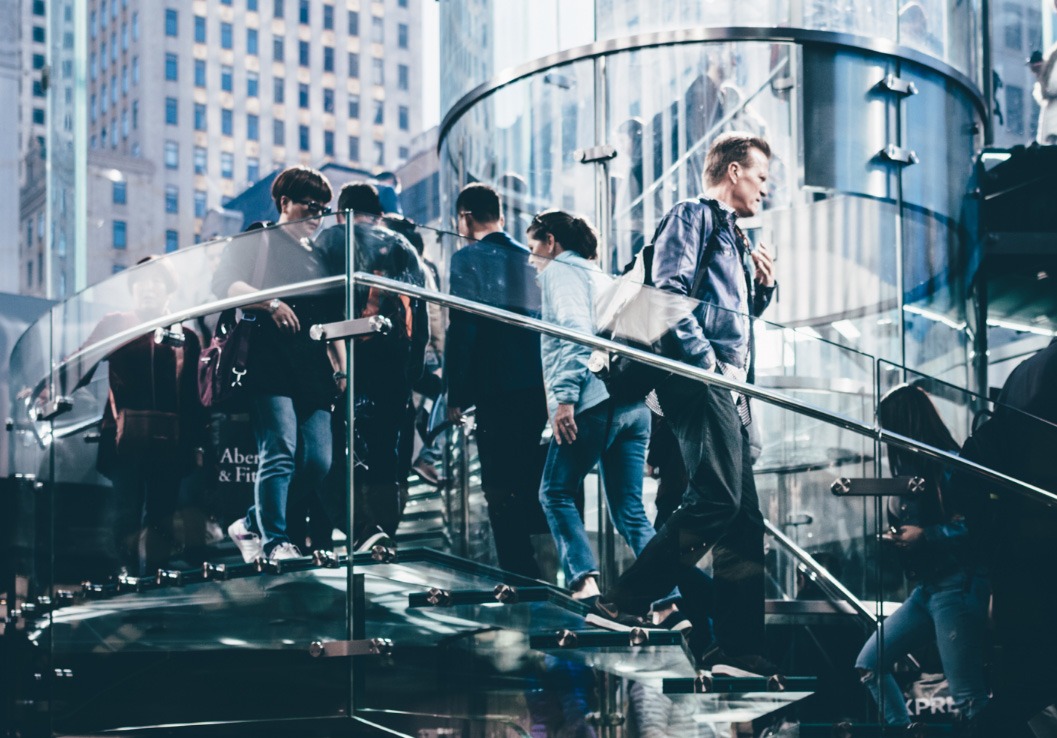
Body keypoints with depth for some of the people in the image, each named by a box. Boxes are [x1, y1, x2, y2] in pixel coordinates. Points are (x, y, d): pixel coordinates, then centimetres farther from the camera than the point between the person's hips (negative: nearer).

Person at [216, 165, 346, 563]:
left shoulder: (320, 258, 25)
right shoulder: (257, 242, 7)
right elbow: (224, 283, -8)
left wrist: (340, 368, 18)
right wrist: (270, 304, -20)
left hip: (314, 374, 6)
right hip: (270, 366, -6)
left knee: (317, 463, -2)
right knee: (279, 452, -17)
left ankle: (252, 525, 13)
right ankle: (274, 542, -13)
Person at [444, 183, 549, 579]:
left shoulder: (468, 259, -6)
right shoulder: (529, 258, 12)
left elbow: (462, 328, -12)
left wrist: (455, 394, -8)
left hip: (497, 389, -6)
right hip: (539, 386, 6)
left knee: (501, 487, -2)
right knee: (532, 483, 17)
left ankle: (521, 576, -4)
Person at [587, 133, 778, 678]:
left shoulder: (735, 238, 29)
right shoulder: (693, 216, 0)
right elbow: (669, 292, -14)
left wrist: (763, 286, 16)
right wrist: (709, 362, -18)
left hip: (728, 387, 10)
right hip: (699, 380, -10)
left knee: (746, 518, 5)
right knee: (716, 498, -21)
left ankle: (736, 647, 6)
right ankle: (622, 603, -17)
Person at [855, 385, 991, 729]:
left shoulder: (948, 464, -11)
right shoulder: (913, 469, 15)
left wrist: (924, 536, -17)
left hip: (957, 586, -10)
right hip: (925, 588, 10)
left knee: (970, 699, -11)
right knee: (869, 665, 8)